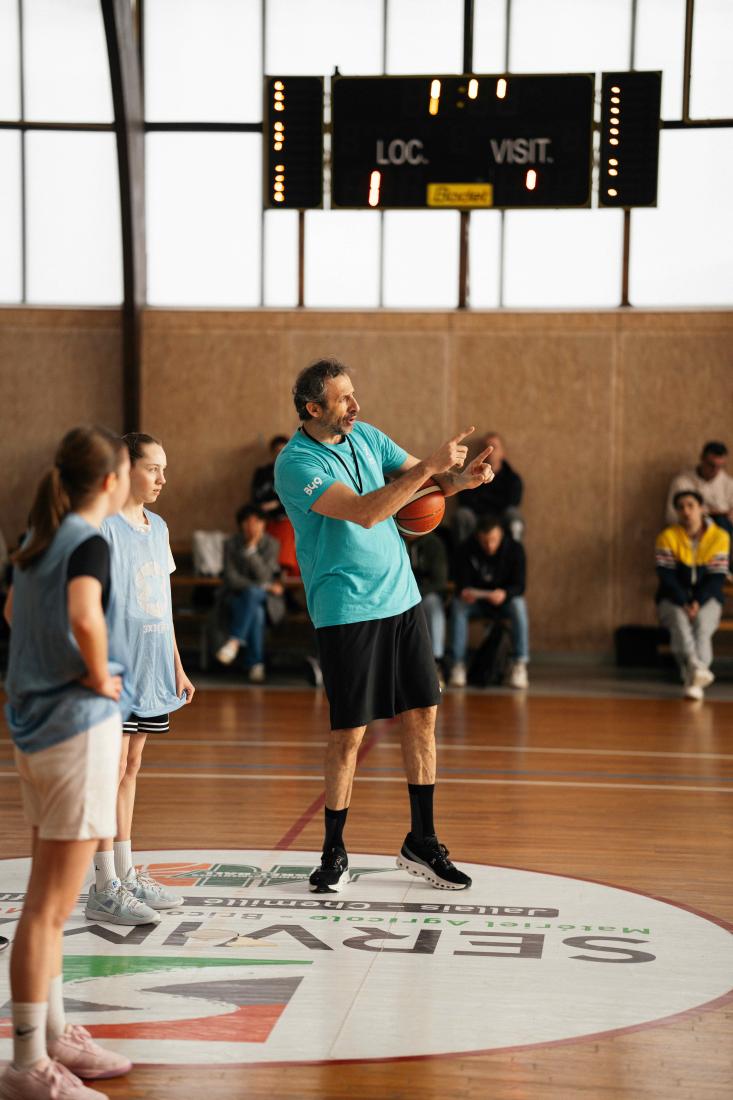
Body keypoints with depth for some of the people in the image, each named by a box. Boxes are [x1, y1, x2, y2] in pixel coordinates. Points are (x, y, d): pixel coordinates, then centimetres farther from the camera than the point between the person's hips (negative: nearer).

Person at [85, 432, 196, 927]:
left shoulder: (158, 527, 13)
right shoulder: (104, 528, -10)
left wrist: (177, 666, 19)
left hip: (150, 669, 7)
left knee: (131, 767, 13)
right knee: (113, 767, -6)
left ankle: (127, 873, 21)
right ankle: (105, 888, -1)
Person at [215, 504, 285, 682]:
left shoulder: (271, 544, -6)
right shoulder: (231, 544, -3)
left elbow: (263, 576, -16)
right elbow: (231, 579, -10)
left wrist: (251, 549, -26)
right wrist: (266, 586, -16)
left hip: (266, 599, -1)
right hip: (238, 596, 1)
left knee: (252, 592, -37)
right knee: (256, 612, -35)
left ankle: (234, 641, -41)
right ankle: (256, 665, -36)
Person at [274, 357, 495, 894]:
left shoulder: (365, 436, 8)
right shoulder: (296, 463, -15)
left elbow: (424, 479, 13)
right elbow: (365, 512, -25)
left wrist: (460, 477, -10)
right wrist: (430, 466, -27)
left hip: (402, 598, 7)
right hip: (346, 612, -7)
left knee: (423, 716, 7)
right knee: (348, 734, -2)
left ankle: (422, 843, 20)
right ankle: (335, 852, 15)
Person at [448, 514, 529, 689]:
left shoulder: (515, 549, -14)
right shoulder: (466, 550, -13)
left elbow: (519, 585, -20)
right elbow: (462, 582, -16)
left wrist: (504, 593, -42)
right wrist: (463, 593, -42)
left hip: (504, 601, -1)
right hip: (476, 601, 1)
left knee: (518, 605, -33)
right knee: (458, 605, -29)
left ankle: (519, 665, -32)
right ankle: (458, 664, -27)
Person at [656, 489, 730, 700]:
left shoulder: (719, 537, -1)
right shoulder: (668, 537, -2)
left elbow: (717, 578, -5)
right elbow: (666, 575, -9)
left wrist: (698, 602, -20)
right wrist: (684, 603, -22)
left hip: (707, 599, 0)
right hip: (673, 600, 0)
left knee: (702, 626, -32)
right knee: (679, 622, -34)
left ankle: (692, 680, -46)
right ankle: (696, 667, -57)